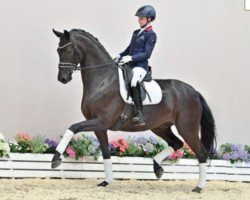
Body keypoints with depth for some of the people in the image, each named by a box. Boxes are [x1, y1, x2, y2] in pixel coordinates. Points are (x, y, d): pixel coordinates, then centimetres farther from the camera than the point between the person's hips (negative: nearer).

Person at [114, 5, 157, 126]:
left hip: (140, 66, -10)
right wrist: (120, 56, 9)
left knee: (134, 83, -36)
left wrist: (130, 58, -21)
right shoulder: (136, 32, 20)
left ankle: (139, 115, -40)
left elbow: (146, 54, -12)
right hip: (129, 65, 10)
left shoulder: (151, 34, -4)